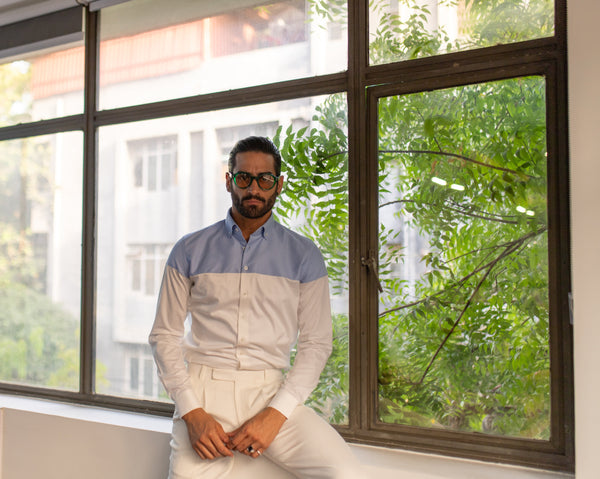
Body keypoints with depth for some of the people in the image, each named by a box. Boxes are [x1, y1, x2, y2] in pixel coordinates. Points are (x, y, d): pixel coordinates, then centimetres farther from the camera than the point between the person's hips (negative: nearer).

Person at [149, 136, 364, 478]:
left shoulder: (304, 256, 7)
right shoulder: (189, 251, 8)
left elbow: (316, 343, 4)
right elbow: (165, 335, 7)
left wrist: (275, 414, -10)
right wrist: (192, 413, -7)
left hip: (271, 391, 0)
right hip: (203, 389, 0)